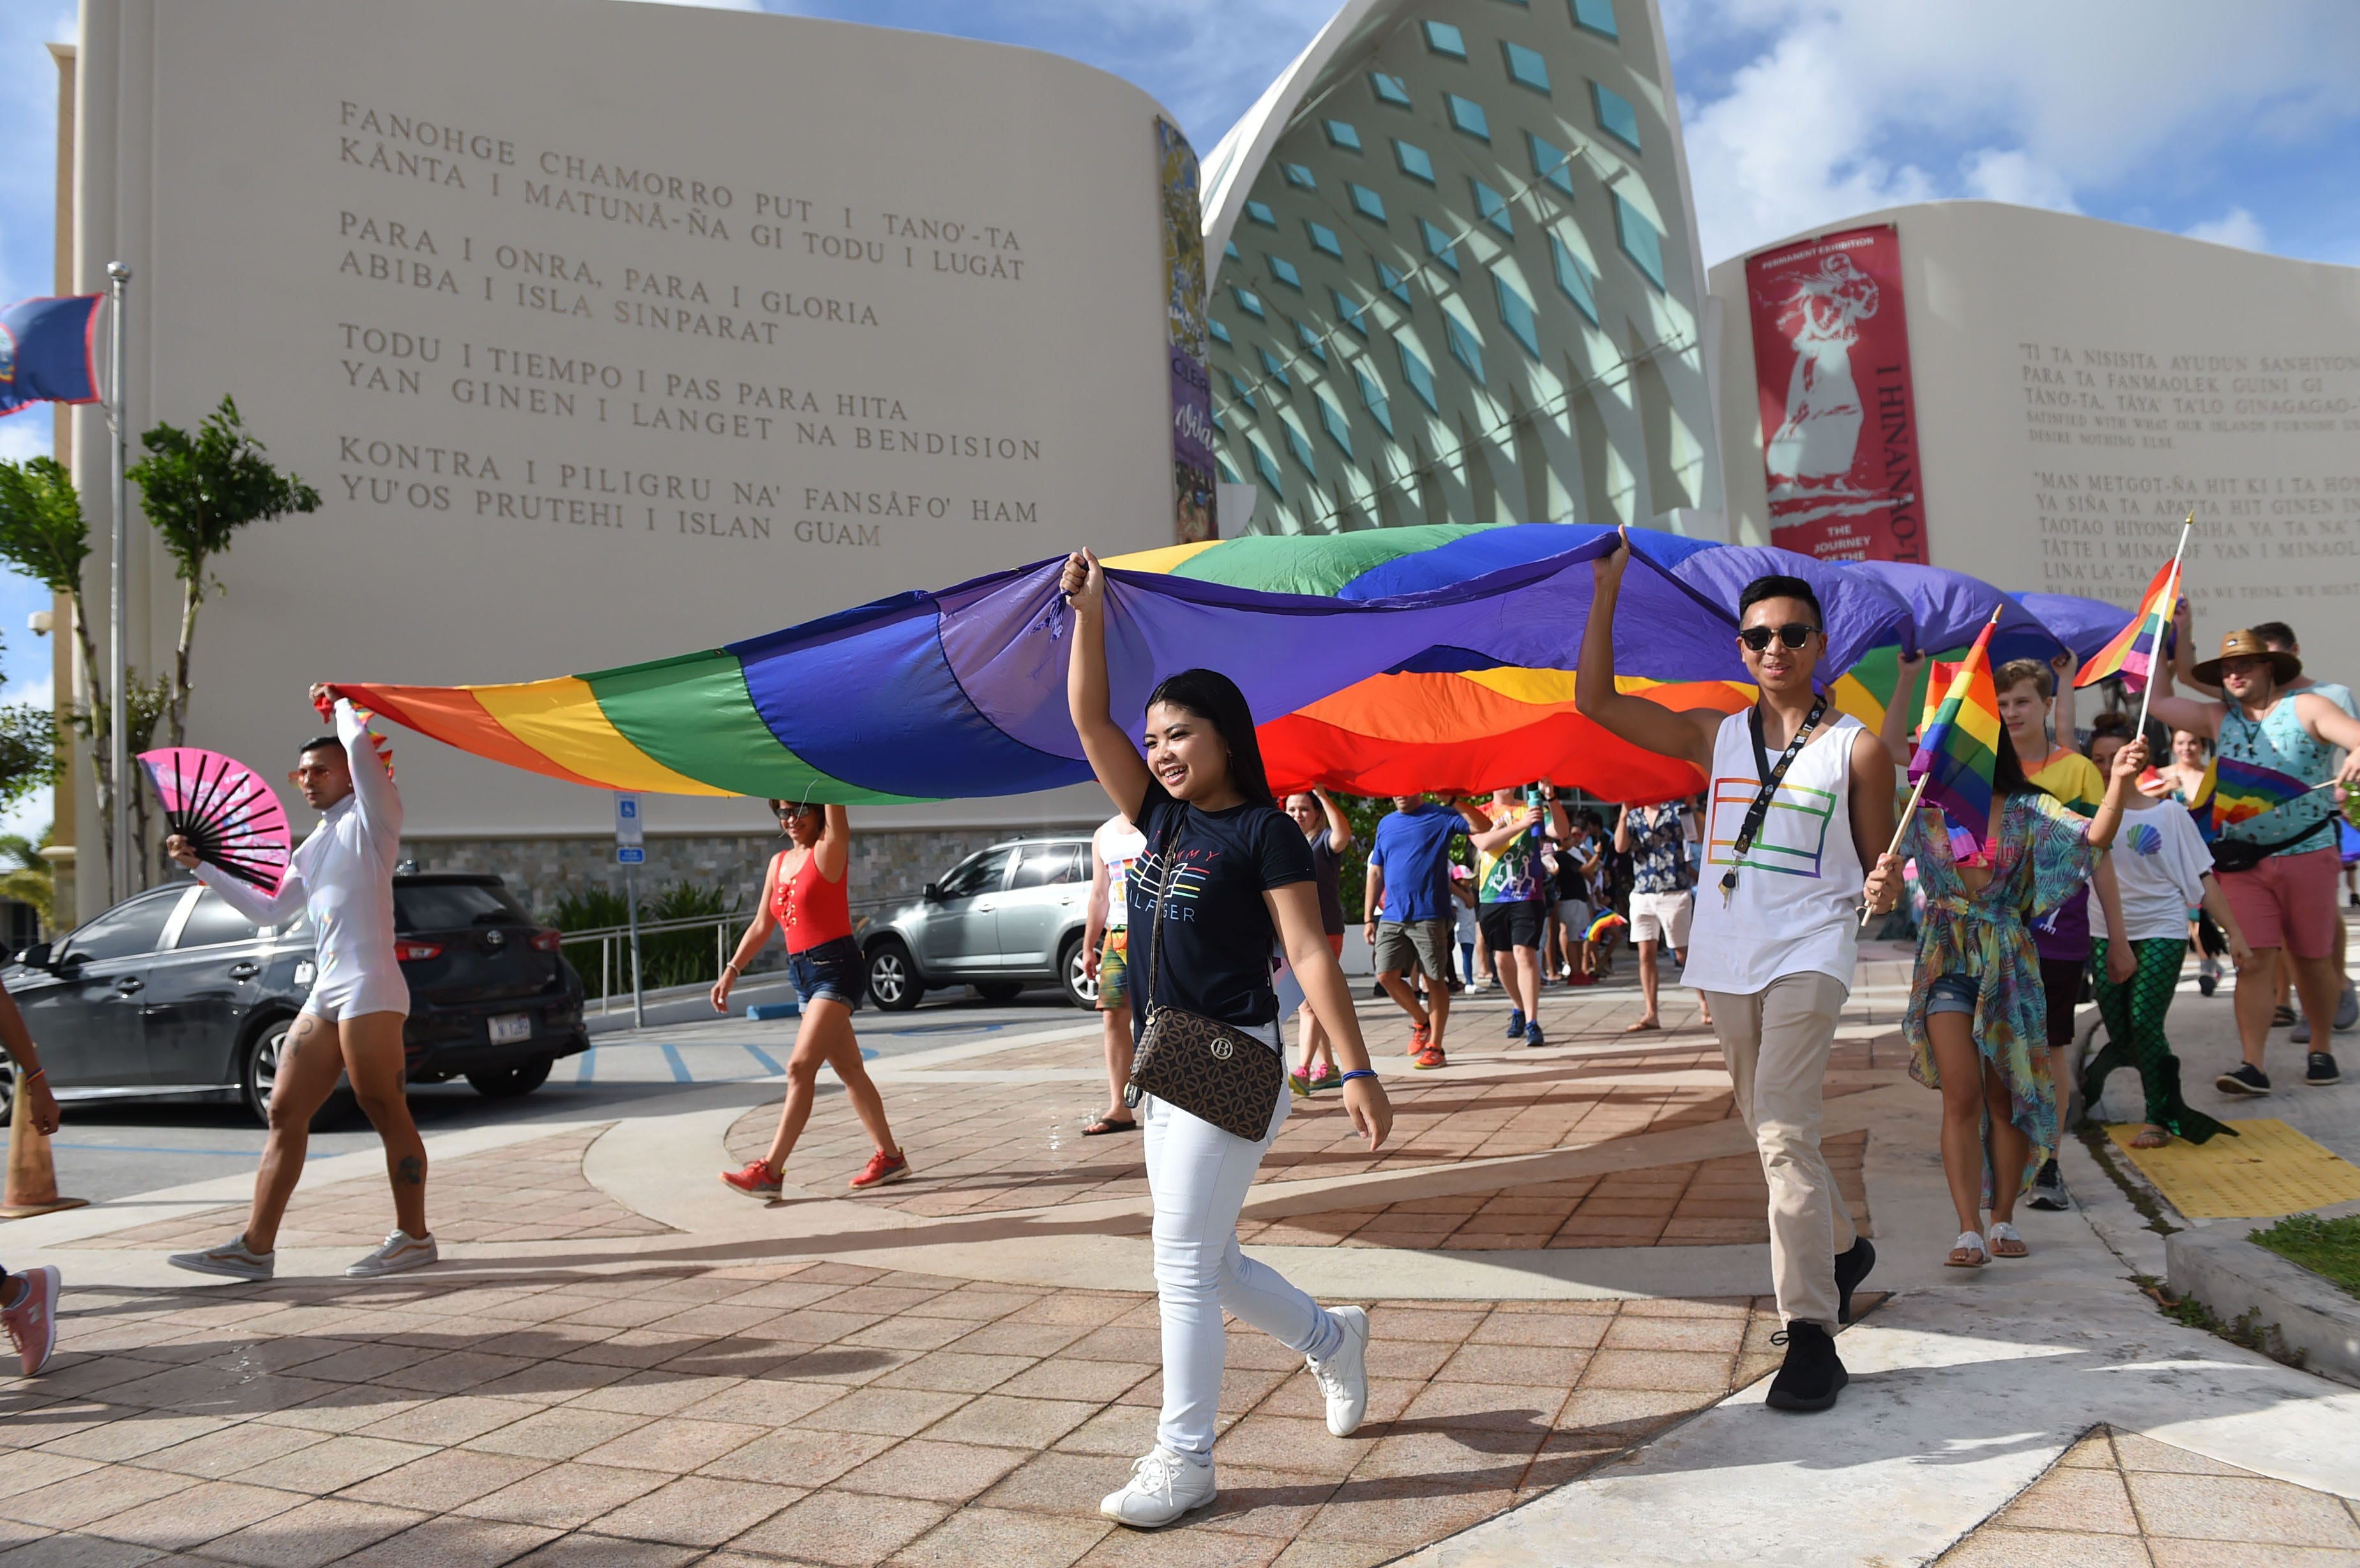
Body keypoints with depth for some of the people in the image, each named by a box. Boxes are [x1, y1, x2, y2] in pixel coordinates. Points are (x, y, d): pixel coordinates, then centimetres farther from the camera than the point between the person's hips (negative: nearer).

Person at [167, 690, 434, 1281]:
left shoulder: (370, 820, 1)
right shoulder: (311, 849, 24)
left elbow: (360, 744, -14)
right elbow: (269, 911, 27)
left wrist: (338, 704, 5)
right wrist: (203, 867, 24)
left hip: (368, 988, -9)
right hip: (325, 994, 9)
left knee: (386, 1113, -7)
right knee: (285, 1114, 6)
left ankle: (413, 1237, 0)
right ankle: (256, 1247, 8)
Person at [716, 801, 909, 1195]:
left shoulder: (829, 850, -5)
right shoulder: (779, 863, 15)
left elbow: (835, 814, -22)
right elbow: (761, 926, 19)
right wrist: (731, 972, 14)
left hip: (837, 969, -8)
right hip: (803, 974, 8)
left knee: (800, 1067, -14)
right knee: (849, 1069, 12)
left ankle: (771, 1171, -13)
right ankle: (889, 1156, 21)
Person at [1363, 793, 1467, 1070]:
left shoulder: (1439, 818, 0)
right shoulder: (1385, 824, 14)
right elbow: (1376, 874, 16)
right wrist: (1369, 918, 11)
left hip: (1429, 915, -5)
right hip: (1392, 916, 5)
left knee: (1435, 979, 0)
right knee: (1386, 975, -3)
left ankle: (1434, 1047, 8)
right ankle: (1421, 1021, 21)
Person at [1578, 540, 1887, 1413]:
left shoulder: (1856, 749, 1)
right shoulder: (1715, 736, 8)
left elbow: (1877, 865, 6)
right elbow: (1596, 700, 3)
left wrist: (1883, 888, -18)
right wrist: (1607, 591, 0)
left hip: (1808, 953, -4)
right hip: (1726, 957, 5)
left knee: (1784, 1133, -16)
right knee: (1767, 1127, 16)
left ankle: (1812, 1335, -12)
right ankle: (1841, 1250, 41)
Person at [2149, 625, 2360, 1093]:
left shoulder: (2305, 708, -2)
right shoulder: (2218, 718, 10)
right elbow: (2157, 700, 15)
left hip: (2309, 855, -2)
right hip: (2245, 861, 2)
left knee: (2313, 959, 9)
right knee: (2255, 959, -5)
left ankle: (2321, 1051, 27)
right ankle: (2253, 1066, -8)